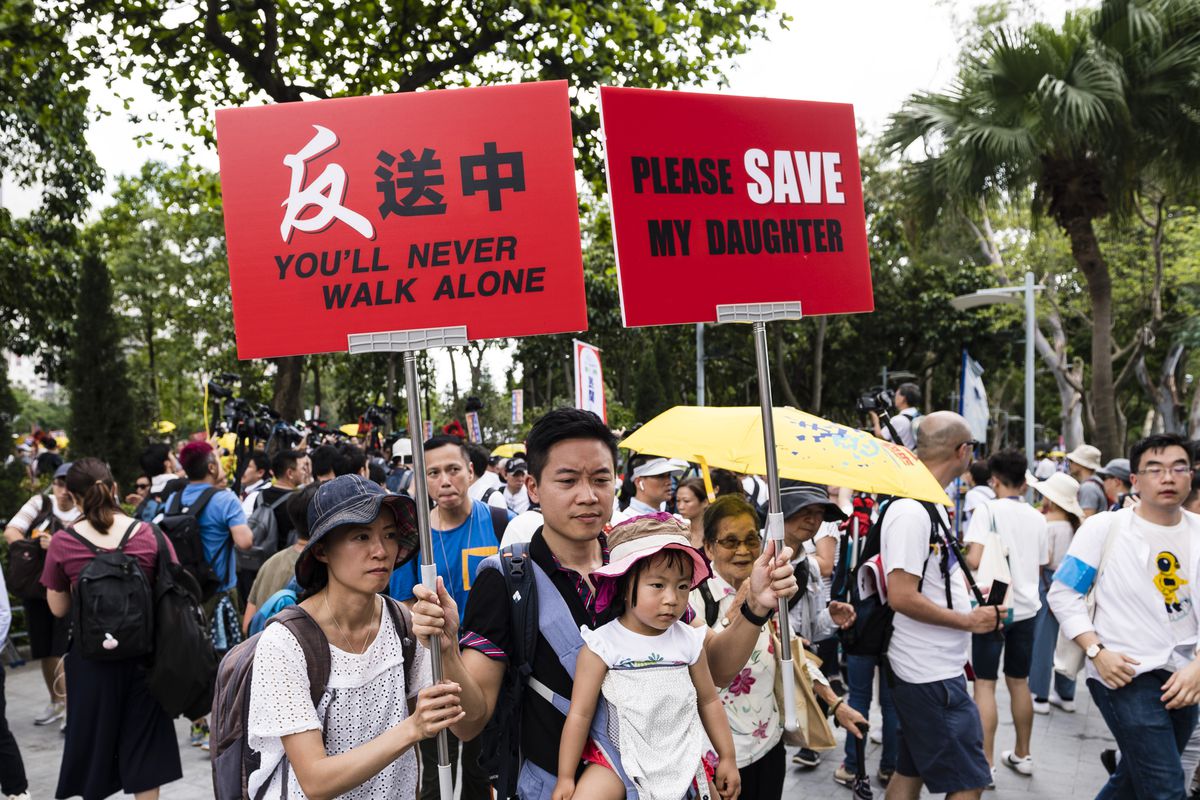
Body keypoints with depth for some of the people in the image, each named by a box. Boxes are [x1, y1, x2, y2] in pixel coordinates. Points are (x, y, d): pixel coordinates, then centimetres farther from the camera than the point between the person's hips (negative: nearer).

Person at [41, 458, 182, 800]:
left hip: (91, 656, 0)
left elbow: (58, 608, 0)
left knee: (94, 737, 18)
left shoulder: (62, 543, -10)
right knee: (143, 741, 14)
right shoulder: (150, 534, -9)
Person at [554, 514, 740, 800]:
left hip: (681, 760, 4)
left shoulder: (689, 641, -3)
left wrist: (727, 758, 13)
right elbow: (580, 714, -9)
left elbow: (708, 702, 10)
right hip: (619, 760, -4)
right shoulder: (602, 646, -14)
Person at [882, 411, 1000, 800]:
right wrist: (969, 620, -16)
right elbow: (902, 596, -25)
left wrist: (968, 596, 9)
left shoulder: (932, 504, 11)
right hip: (931, 674, -10)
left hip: (933, 669, 10)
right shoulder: (911, 510, -20)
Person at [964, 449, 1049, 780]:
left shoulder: (988, 509, -11)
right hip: (1027, 607, 6)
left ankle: (986, 763, 2)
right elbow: (1041, 567, 16)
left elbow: (974, 559, -22)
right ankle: (1022, 755, 28)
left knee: (985, 684, 1)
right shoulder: (1037, 517, 7)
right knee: (1019, 682, 17)